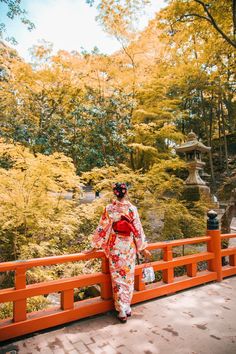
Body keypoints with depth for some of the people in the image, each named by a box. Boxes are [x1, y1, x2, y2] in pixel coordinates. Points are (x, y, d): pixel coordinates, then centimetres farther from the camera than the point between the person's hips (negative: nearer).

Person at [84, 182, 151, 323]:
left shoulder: (109, 209, -8)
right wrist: (143, 248, 5)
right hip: (129, 247, 1)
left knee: (118, 278, 10)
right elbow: (138, 230, -4)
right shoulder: (132, 209, -8)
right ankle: (127, 308, 28)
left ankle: (122, 311, 16)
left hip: (115, 247, -1)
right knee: (128, 277, 15)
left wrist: (95, 247, 3)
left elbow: (102, 229, -6)